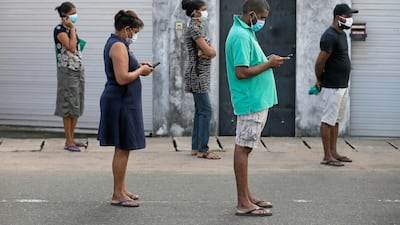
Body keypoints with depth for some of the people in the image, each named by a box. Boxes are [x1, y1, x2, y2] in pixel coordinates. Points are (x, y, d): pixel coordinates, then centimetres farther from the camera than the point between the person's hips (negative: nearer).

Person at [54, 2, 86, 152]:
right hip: (67, 71, -8)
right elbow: (71, 47, -23)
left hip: (79, 69, 8)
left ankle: (72, 138, 19)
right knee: (69, 106, -5)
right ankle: (68, 142, 0)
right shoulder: (59, 30, -11)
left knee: (77, 106, 11)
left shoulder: (71, 28, 14)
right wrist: (72, 28, -17)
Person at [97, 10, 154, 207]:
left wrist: (139, 67, 11)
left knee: (122, 149, 16)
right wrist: (140, 71, -11)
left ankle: (121, 189, 24)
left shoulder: (114, 43, 15)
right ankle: (118, 195, 1)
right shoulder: (119, 46, -18)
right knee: (123, 149, -5)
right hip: (121, 102, -11)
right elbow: (122, 78, -25)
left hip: (119, 101, 11)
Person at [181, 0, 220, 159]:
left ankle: (196, 147, 14)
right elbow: (209, 51, -18)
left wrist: (207, 52, -11)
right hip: (198, 74, -10)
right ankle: (203, 150, -10)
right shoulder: (194, 28, -13)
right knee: (205, 111, -11)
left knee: (200, 111, 11)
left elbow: (212, 52, 10)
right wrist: (209, 51, 4)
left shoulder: (198, 27, 17)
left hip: (201, 75, 10)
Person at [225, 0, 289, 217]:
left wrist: (268, 61, 8)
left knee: (244, 147, 14)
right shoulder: (241, 36, -18)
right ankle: (243, 203, -3)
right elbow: (241, 72, -24)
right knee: (243, 148, -6)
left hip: (256, 101, 10)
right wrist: (269, 64, -15)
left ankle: (246, 195, 22)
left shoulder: (246, 32, 14)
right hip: (251, 102, -10)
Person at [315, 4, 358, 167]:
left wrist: (320, 80, 13)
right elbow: (320, 62, -20)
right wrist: (319, 80, -5)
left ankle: (333, 153, 22)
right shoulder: (330, 37, -18)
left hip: (343, 86, 9)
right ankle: (327, 157, 0)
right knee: (328, 121, -4)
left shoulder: (342, 34, 13)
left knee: (336, 121, 14)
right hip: (332, 88, -9)